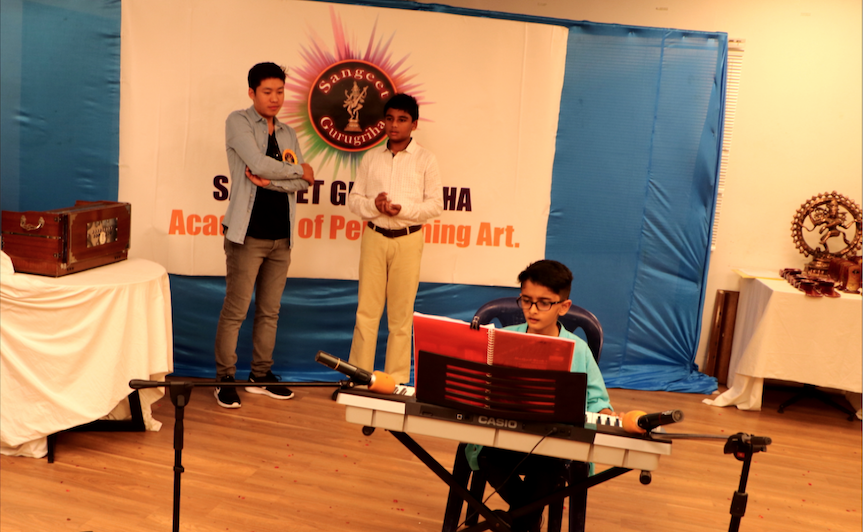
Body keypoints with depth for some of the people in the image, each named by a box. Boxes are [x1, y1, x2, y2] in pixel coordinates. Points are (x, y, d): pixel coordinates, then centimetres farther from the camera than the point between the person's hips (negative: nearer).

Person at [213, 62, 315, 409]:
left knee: (270, 311, 11)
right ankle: (225, 380, 9)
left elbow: (303, 183, 3)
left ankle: (261, 376, 21)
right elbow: (259, 163, -16)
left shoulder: (288, 134, 15)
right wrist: (299, 169, -4)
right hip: (248, 234, -5)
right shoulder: (238, 122, 0)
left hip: (281, 236, 6)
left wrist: (270, 180, -13)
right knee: (235, 311, -3)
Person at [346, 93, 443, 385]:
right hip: (374, 237, 2)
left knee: (401, 312, 2)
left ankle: (396, 380, 11)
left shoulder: (425, 159, 2)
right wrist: (373, 205, -12)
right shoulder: (372, 158, 10)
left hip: (407, 240, -2)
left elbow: (435, 204, -2)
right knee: (366, 309, 3)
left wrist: (403, 210, -17)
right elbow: (354, 198, 9)